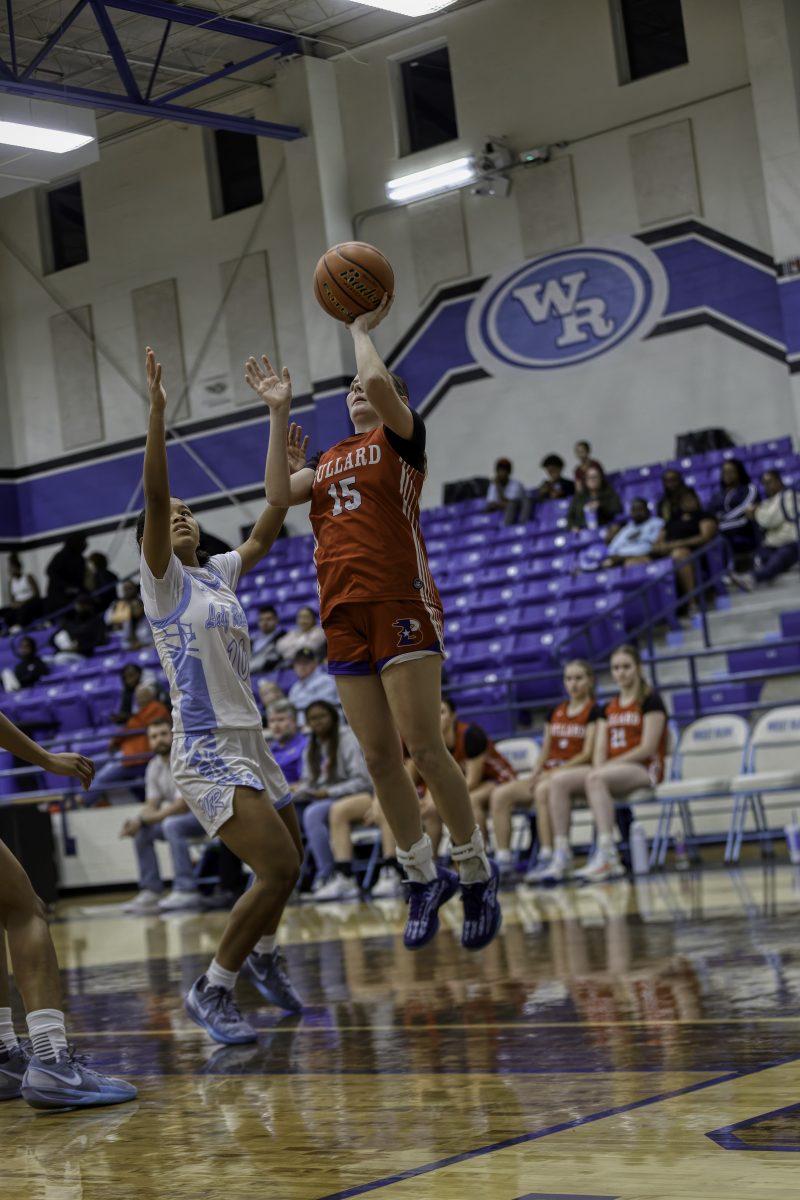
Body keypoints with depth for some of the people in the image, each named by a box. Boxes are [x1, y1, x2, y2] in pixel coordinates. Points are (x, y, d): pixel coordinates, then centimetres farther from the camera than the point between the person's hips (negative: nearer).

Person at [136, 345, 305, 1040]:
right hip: (208, 751, -8)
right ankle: (212, 990, -6)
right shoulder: (163, 580, -6)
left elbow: (264, 537, 28)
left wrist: (287, 474, 23)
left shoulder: (219, 573, 13)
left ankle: (263, 953, 50)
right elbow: (153, 496, -20)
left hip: (249, 742, 9)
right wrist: (158, 414, -27)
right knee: (277, 868, -21)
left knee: (290, 857, 24)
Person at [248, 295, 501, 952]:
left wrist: (362, 328, 2)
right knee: (379, 757, 5)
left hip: (400, 604, -6)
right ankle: (424, 877, 17)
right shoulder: (331, 458, 23)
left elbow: (379, 382, -15)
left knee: (423, 747, -10)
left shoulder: (402, 437, 4)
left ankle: (477, 872, 4)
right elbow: (279, 493, 6)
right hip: (344, 614, 7)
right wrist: (280, 412, 9)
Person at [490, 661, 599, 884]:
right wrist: (536, 774, -2)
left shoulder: (594, 712, 1)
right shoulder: (556, 712, 20)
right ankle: (503, 860, -21)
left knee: (543, 790, -40)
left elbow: (587, 754, -8)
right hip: (548, 774, 7)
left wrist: (556, 772, -17)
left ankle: (546, 859, -41)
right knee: (499, 794, -15)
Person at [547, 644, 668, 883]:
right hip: (610, 771, 7)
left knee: (595, 778, -37)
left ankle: (608, 855, -44)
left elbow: (648, 748, -11)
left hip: (645, 770, -7)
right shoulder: (608, 708, 19)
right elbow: (600, 750, 11)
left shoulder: (651, 701, -1)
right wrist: (599, 766, -12)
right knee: (559, 780, -17)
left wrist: (609, 765, -15)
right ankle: (561, 856, -25)